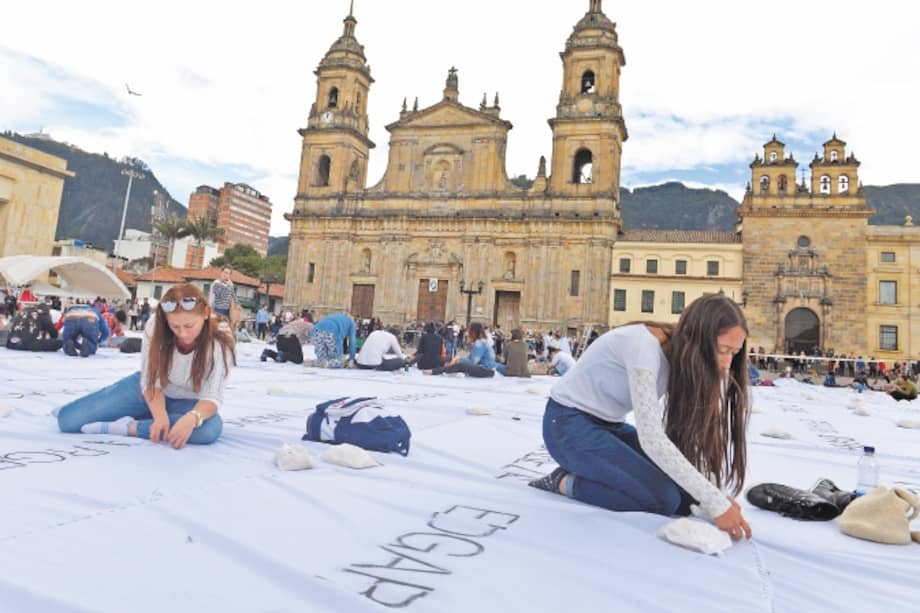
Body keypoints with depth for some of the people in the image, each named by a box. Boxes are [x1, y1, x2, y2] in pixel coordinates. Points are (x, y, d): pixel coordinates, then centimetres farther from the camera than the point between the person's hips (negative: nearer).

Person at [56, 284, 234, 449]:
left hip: (188, 403, -1)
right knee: (67, 419, -8)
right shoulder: (156, 326, -24)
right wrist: (160, 415, -38)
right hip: (149, 390, 2)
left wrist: (193, 417, -50)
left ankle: (128, 427, -23)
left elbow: (213, 396, -28)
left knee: (210, 429, -38)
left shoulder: (220, 340, -29)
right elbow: (150, 381, -18)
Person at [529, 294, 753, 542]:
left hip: (609, 425, 8)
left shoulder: (682, 355, -3)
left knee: (688, 492, -6)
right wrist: (716, 503, -33)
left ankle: (590, 474, 8)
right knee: (664, 499, -21)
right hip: (570, 424, -8)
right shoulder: (644, 345, -29)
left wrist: (716, 495, -19)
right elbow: (652, 439, -35)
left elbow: (684, 433, -7)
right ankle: (566, 482, -3)